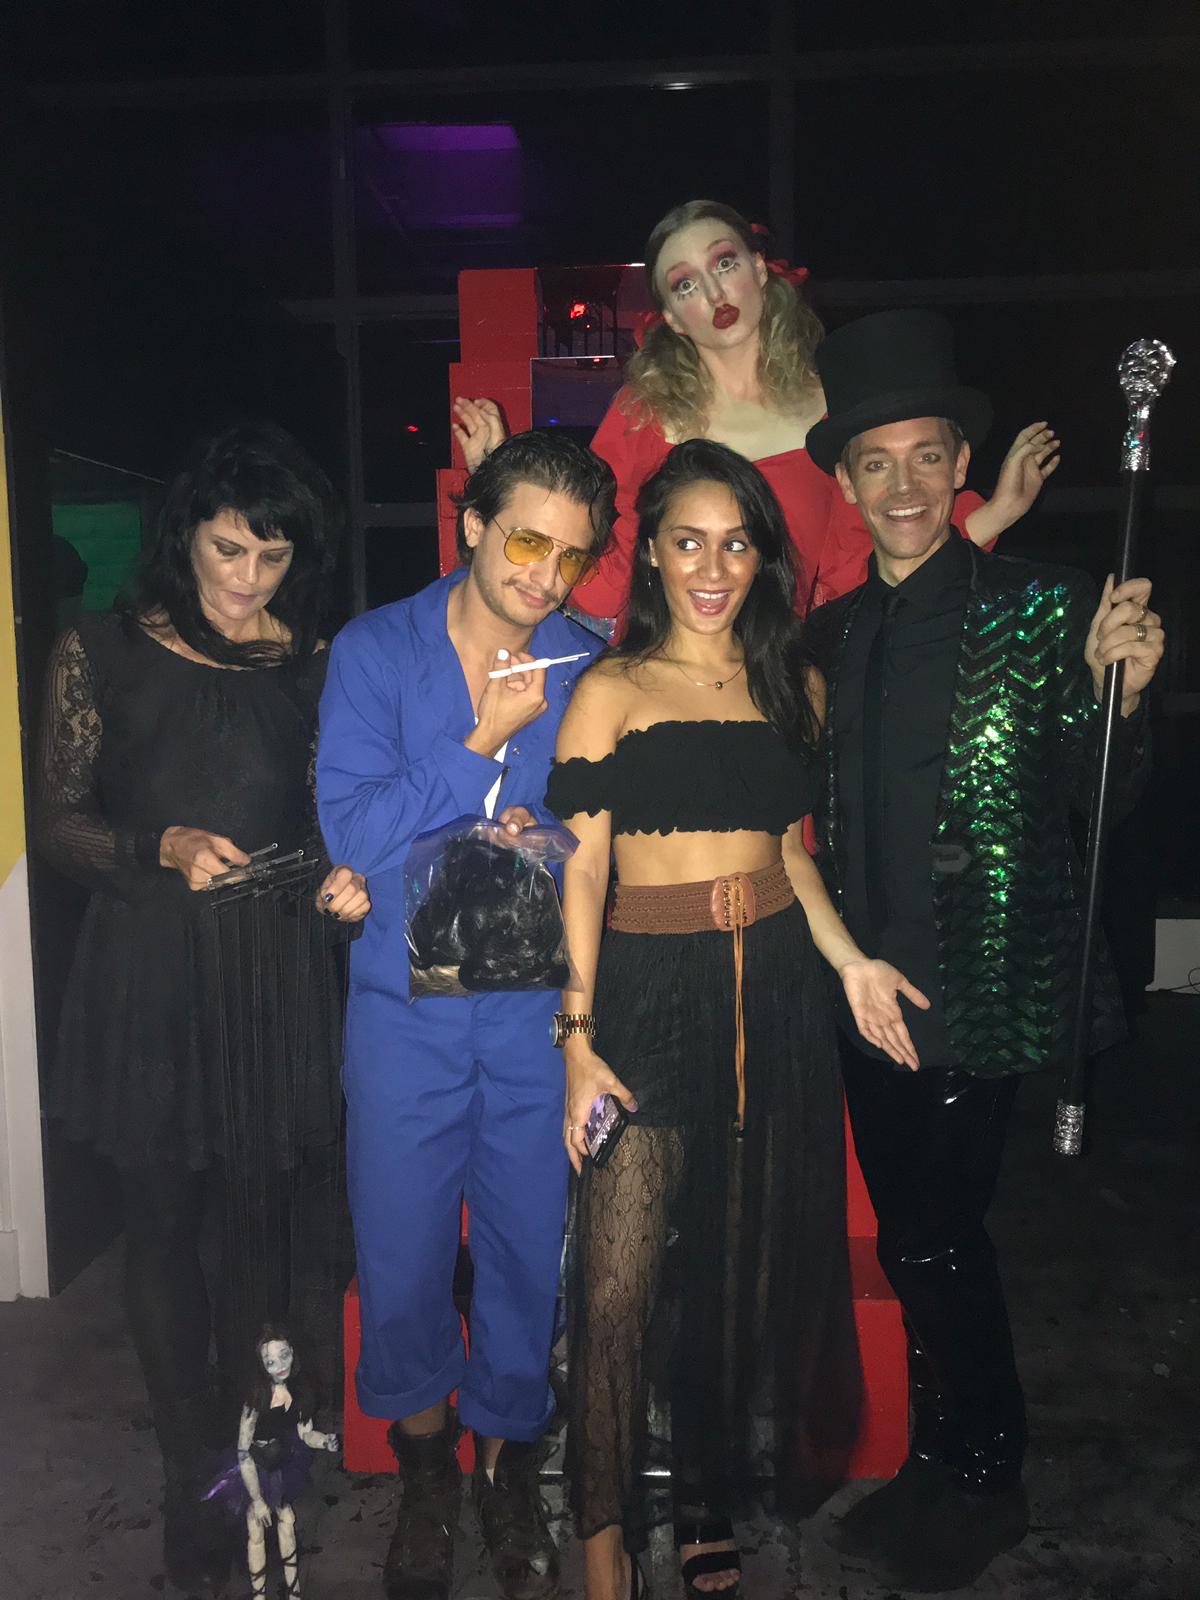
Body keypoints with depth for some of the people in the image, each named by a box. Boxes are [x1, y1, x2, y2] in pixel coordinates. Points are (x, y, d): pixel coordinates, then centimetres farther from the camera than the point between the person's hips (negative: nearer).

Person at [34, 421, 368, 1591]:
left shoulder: (311, 663, 6)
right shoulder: (102, 652, 2)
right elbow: (58, 822, 1)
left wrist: (348, 875, -10)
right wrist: (162, 848, -17)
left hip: (276, 969, 1)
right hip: (149, 971, -1)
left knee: (264, 1209, 9)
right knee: (164, 1219, 7)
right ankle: (192, 1478, 23)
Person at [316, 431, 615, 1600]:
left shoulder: (590, 668, 0)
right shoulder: (375, 650, -4)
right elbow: (351, 825, -13)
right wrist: (482, 743, -16)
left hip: (537, 1005, 1)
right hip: (406, 1002, -1)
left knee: (529, 1242, 11)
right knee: (399, 1248, 10)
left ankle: (507, 1456, 38)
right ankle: (421, 1451, 39)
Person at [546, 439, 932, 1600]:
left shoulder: (790, 685, 11)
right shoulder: (611, 690, -1)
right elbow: (581, 872, -6)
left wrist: (850, 961, 5)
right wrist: (580, 1038, -12)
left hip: (777, 987, 4)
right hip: (653, 990, -4)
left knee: (752, 1258, 13)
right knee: (621, 1276, -4)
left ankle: (709, 1496, 34)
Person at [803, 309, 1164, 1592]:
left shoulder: (1035, 607, -7)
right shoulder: (834, 631, 8)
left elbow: (1085, 791, -11)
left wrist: (1116, 694, -27)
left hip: (972, 990, -5)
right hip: (866, 989, 5)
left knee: (940, 1242, 2)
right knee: (910, 1244, 17)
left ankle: (984, 1485, 28)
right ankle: (934, 1472, 37)